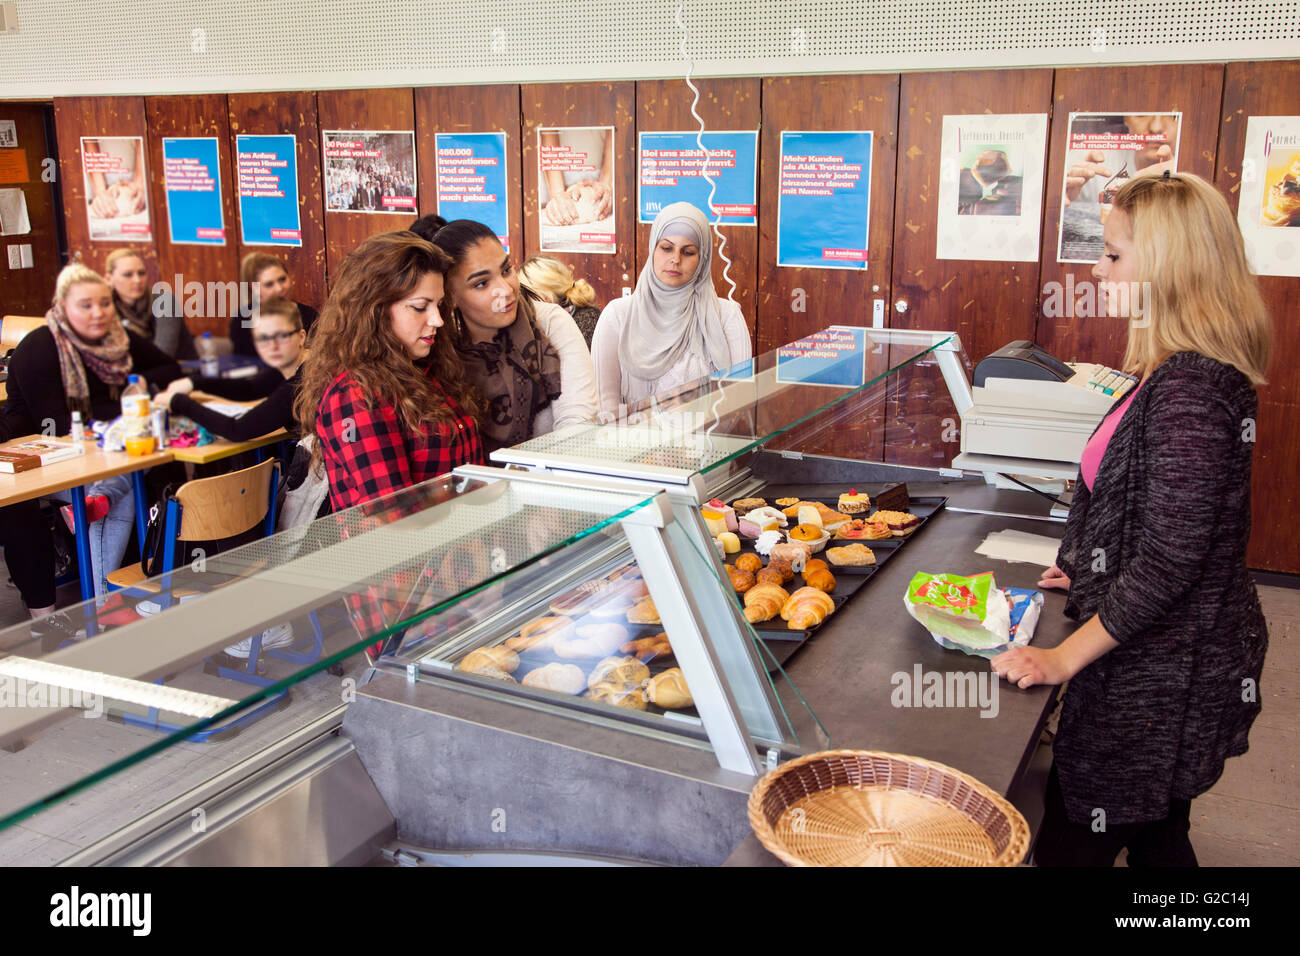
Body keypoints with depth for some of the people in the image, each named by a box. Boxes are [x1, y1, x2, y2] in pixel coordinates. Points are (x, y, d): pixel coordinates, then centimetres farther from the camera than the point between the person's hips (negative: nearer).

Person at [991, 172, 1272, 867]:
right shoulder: (1185, 372, 8)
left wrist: (1065, 657, -19)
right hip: (1171, 659, 10)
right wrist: (1090, 568, 22)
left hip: (1161, 673, -10)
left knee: (1070, 846, 2)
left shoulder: (1190, 389, -25)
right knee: (1155, 835, 24)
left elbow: (1170, 560, -25)